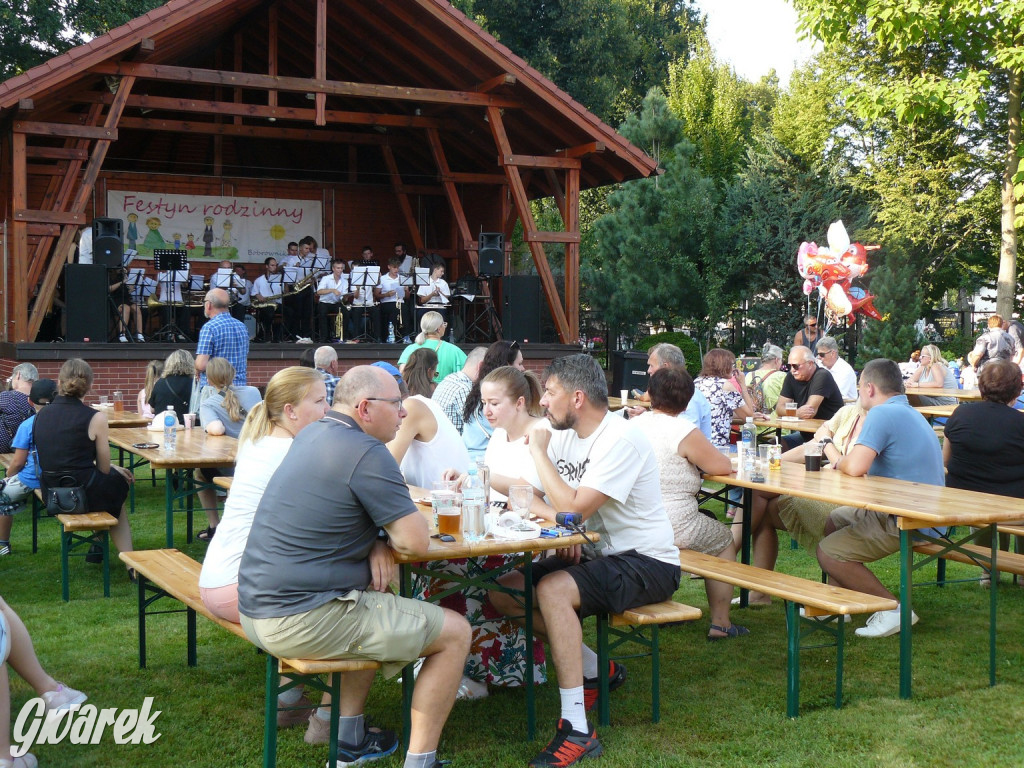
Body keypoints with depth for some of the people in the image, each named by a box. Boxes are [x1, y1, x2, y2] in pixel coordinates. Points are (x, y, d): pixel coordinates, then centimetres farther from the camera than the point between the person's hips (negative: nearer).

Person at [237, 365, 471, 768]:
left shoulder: (311, 435, 13)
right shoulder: (366, 453, -16)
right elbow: (417, 542, -16)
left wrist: (375, 541, 7)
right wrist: (385, 539, 7)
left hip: (257, 608, 10)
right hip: (302, 621, -10)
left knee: (376, 600, 34)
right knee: (455, 632, 0)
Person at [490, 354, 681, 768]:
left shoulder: (621, 439, -19)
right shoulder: (565, 436, 7)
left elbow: (575, 508, -27)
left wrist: (539, 450, -16)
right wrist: (556, 519, -15)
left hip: (647, 563, -9)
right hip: (597, 554, 9)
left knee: (552, 589, -32)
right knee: (502, 592, -2)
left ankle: (576, 729, -28)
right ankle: (596, 669, 12)